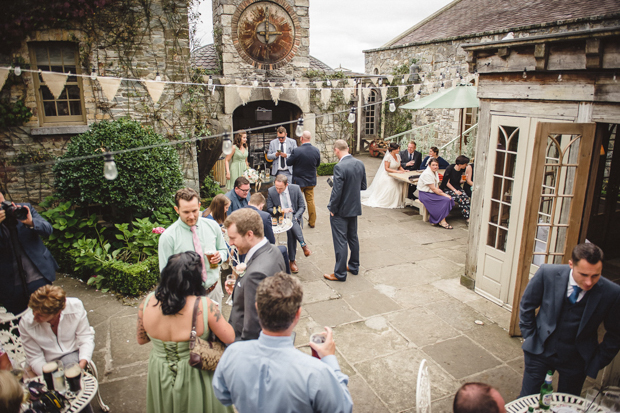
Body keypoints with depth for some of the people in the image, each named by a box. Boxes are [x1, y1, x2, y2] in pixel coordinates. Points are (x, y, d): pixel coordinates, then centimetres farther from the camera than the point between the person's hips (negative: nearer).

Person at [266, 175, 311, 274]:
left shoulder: (296, 189, -6)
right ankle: (303, 245, -21)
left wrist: (295, 217, -18)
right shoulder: (271, 191, -6)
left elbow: (302, 207, 0)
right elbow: (269, 209, 2)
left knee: (291, 228, -33)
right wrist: (282, 211, -17)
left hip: (295, 217, 1)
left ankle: (292, 261, -25)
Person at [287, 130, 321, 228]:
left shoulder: (296, 151, -21)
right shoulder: (316, 151, -7)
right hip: (311, 181, 4)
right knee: (311, 201, 13)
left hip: (299, 181, -4)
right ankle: (312, 222, 19)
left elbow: (288, 162, -9)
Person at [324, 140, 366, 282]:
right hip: (355, 208, 8)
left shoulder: (339, 167, -23)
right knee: (353, 237, 20)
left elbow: (337, 192, -23)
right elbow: (363, 186, 8)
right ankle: (354, 266, 34)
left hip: (341, 211, -7)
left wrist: (332, 209, -11)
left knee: (340, 241, 2)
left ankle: (340, 273, 11)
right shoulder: (360, 164, 0)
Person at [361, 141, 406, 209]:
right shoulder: (388, 156, -15)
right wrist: (397, 171, -23)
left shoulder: (398, 156, 7)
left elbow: (399, 166, 16)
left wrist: (403, 171, -5)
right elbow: (386, 168, -18)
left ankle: (397, 202, -2)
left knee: (401, 186, -15)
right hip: (387, 177, -7)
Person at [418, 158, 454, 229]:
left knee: (449, 198, -12)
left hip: (432, 193, 9)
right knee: (445, 200, -22)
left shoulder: (435, 172, 11)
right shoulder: (427, 174, -18)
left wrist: (439, 191, -8)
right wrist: (444, 194, -18)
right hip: (425, 194, -9)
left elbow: (437, 187, 14)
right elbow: (433, 189, -21)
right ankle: (442, 221, -13)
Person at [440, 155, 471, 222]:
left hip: (457, 187, 6)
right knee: (459, 198, -30)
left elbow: (459, 182, 14)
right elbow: (446, 182, -13)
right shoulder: (449, 169, -15)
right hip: (447, 189, -5)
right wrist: (455, 191, -17)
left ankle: (468, 217, -27)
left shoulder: (462, 170, 4)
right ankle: (467, 217, -25)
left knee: (466, 198, -25)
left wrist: (463, 180, -9)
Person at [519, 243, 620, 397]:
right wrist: (530, 337, 0)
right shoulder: (547, 273, -17)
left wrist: (596, 362, 0)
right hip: (540, 351, 0)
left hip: (576, 359, 0)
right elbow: (527, 305, -1)